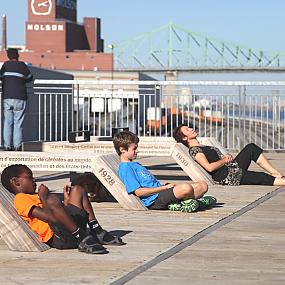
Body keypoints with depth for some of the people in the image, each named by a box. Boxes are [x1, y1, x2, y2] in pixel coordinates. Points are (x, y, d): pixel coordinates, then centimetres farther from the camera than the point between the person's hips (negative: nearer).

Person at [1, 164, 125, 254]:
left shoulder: (35, 197, 34)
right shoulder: (20, 198, 1)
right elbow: (48, 216, -14)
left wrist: (66, 200, 22)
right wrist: (43, 196, -4)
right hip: (58, 236, -10)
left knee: (77, 190, 23)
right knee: (53, 200, -33)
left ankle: (97, 231, 4)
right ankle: (84, 239, -34)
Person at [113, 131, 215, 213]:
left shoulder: (135, 164, 27)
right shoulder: (125, 168, -6)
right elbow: (138, 191, -16)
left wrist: (165, 185, 9)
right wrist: (164, 187, -14)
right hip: (154, 200, -10)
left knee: (203, 185, 0)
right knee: (186, 188, -35)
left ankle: (178, 204, -15)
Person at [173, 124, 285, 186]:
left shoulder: (202, 147, 23)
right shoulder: (194, 150, -7)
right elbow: (209, 167, -20)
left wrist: (227, 156, 2)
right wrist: (225, 160, -7)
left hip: (232, 168, 9)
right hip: (225, 176, -9)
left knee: (251, 147, -4)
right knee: (263, 178, -15)